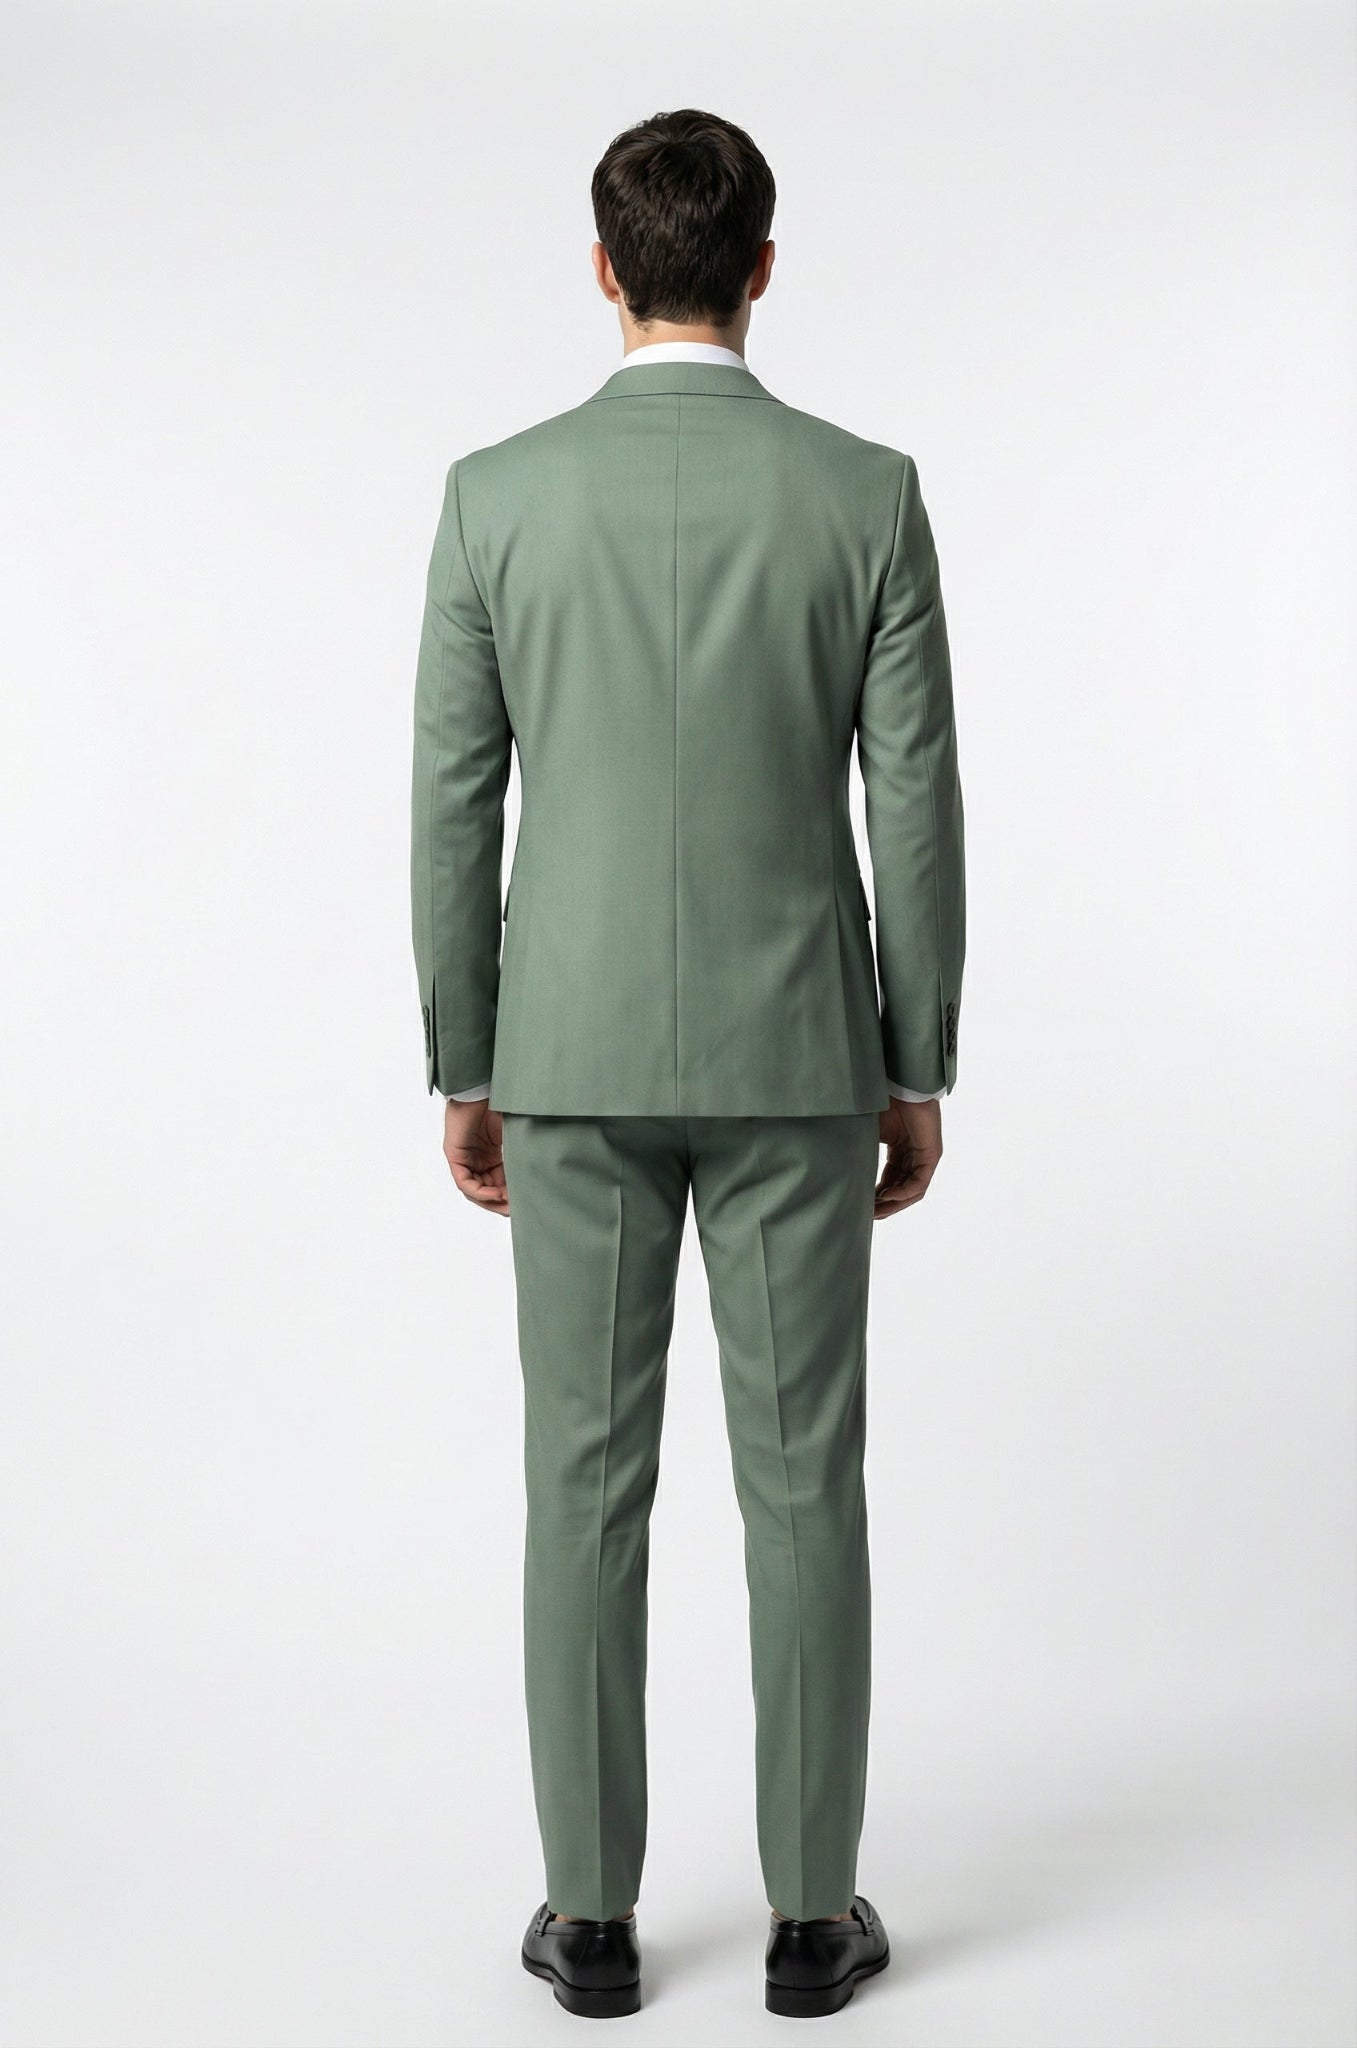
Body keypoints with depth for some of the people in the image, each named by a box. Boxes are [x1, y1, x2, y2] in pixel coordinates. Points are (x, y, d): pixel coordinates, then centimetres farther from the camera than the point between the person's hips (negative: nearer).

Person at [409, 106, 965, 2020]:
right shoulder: (868, 492, -4)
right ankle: (810, 1912, 16)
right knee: (802, 1487, 8)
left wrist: (464, 1068, 8)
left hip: (574, 1055, 1)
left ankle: (595, 1913, 16)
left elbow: (453, 807, -1)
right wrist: (921, 1071, 5)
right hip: (794, 1054, 0)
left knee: (588, 1485, 9)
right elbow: (917, 808, -4)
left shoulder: (499, 493, -3)